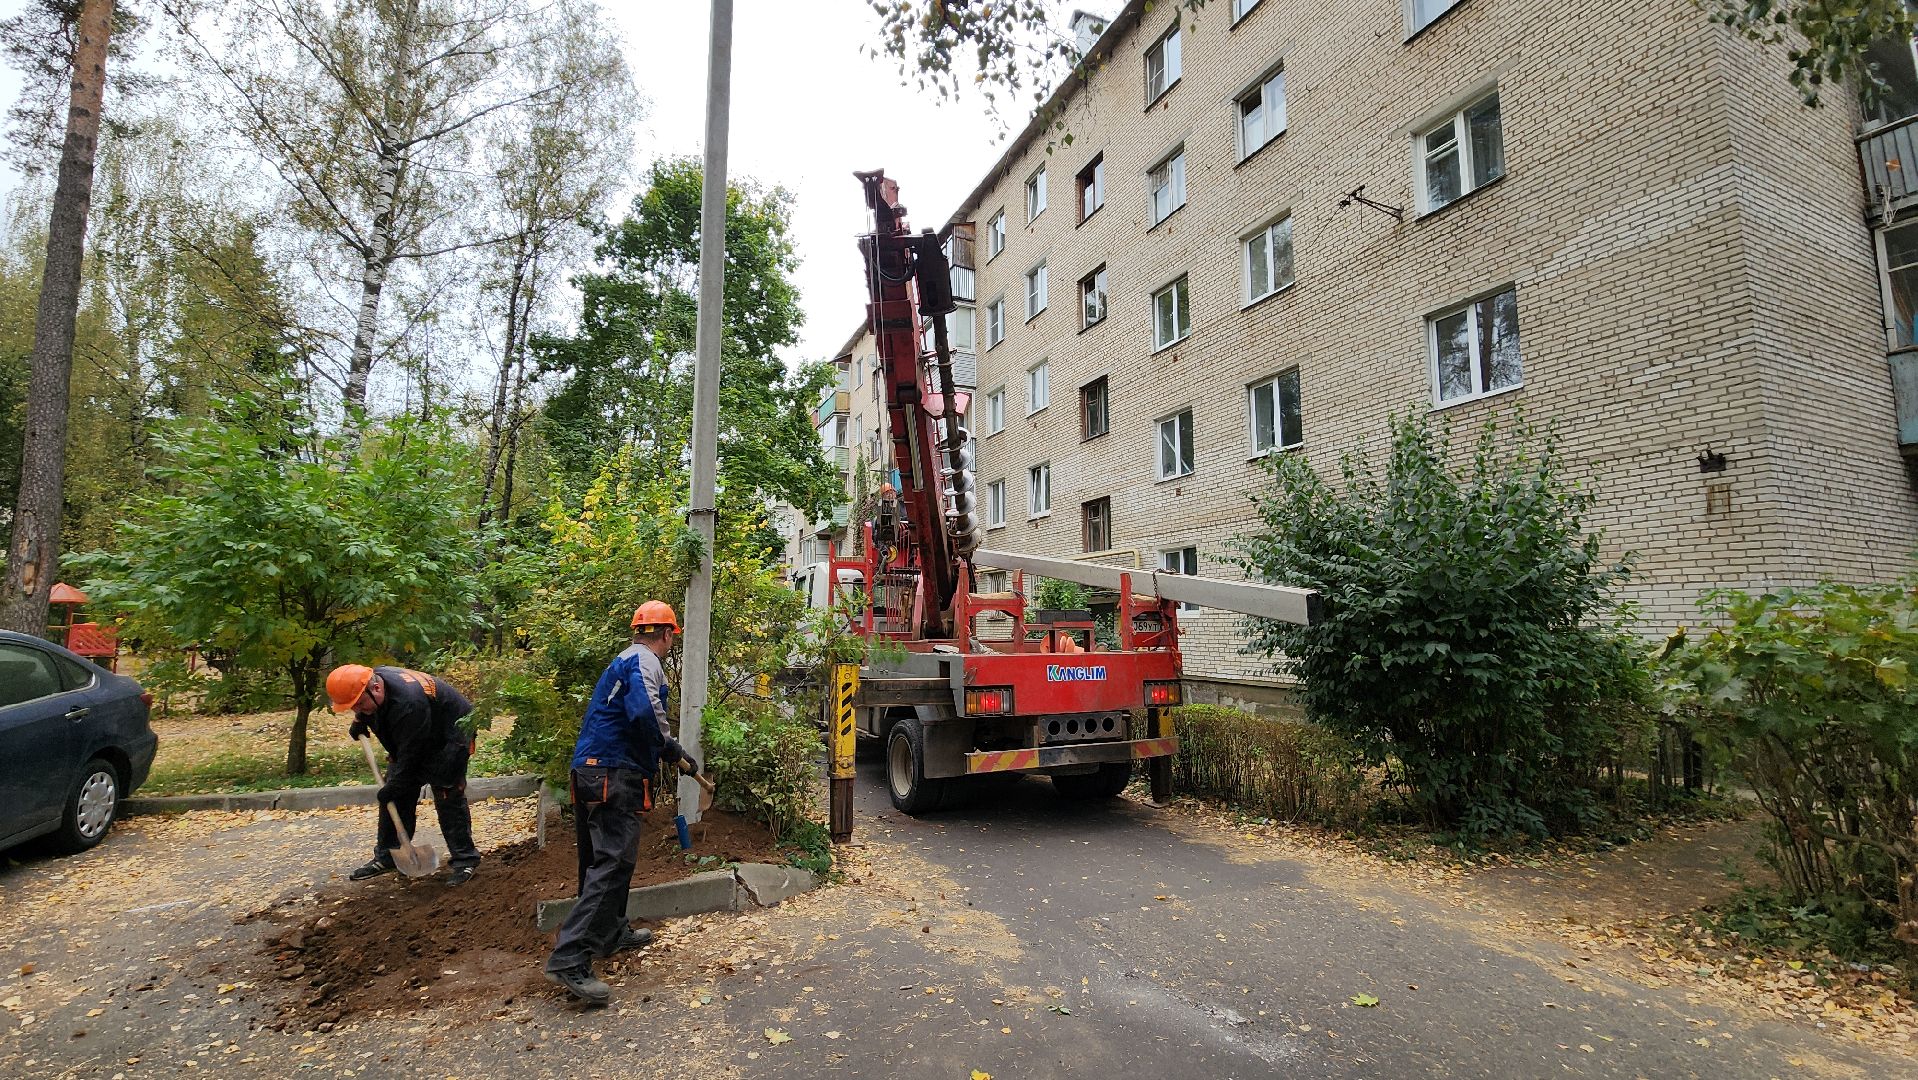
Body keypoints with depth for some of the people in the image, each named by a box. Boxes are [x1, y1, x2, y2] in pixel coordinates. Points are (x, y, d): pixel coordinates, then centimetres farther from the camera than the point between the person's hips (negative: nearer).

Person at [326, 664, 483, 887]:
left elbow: (412, 753, -30)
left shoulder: (408, 701, -39)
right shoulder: (373, 678, -12)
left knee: (448, 797, -12)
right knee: (396, 796, 7)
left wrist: (395, 785, -21)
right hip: (408, 741, 9)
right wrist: (359, 721, 3)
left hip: (448, 738, -9)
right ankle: (386, 856, 19)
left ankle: (465, 860, -5)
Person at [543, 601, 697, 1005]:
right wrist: (671, 749, -11)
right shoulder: (645, 661, -10)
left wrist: (676, 756, 32)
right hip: (615, 775, -11)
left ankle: (612, 933, 34)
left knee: (601, 859, 19)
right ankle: (570, 959, -14)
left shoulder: (623, 661, 22)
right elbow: (644, 712, -29)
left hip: (590, 771, 11)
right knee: (612, 862, -11)